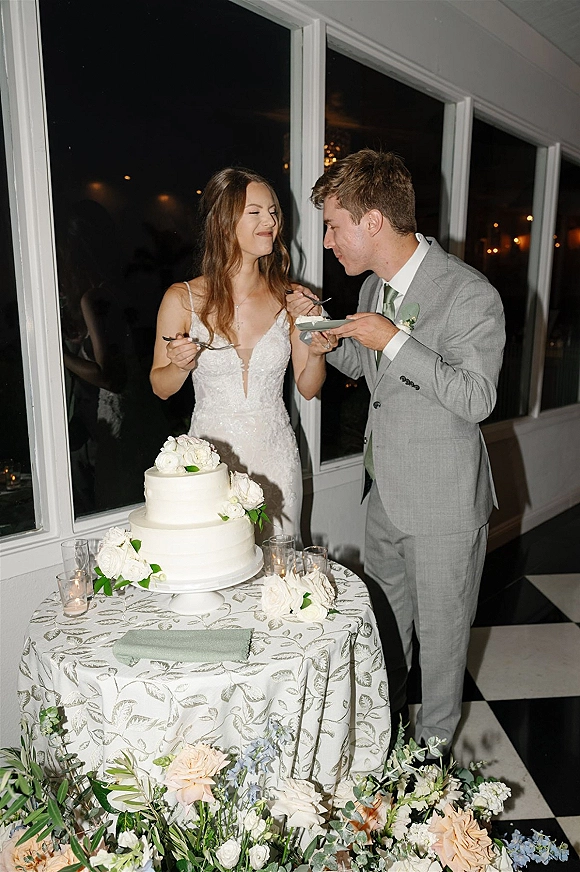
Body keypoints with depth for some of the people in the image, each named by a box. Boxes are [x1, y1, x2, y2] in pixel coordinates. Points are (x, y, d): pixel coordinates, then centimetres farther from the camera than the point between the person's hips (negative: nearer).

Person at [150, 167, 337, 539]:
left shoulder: (290, 298, -3)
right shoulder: (182, 299, -8)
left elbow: (308, 388, 5)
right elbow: (161, 388, 3)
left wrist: (316, 353, -14)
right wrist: (181, 365, -17)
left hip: (276, 455, 2)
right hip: (211, 454, -1)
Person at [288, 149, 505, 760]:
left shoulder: (469, 294, -19)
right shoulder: (373, 286, 5)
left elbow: (477, 399, -23)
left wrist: (395, 341, -26)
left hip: (443, 502, -7)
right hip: (385, 491, 7)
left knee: (439, 630, 13)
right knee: (382, 619, 23)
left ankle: (434, 747, 39)